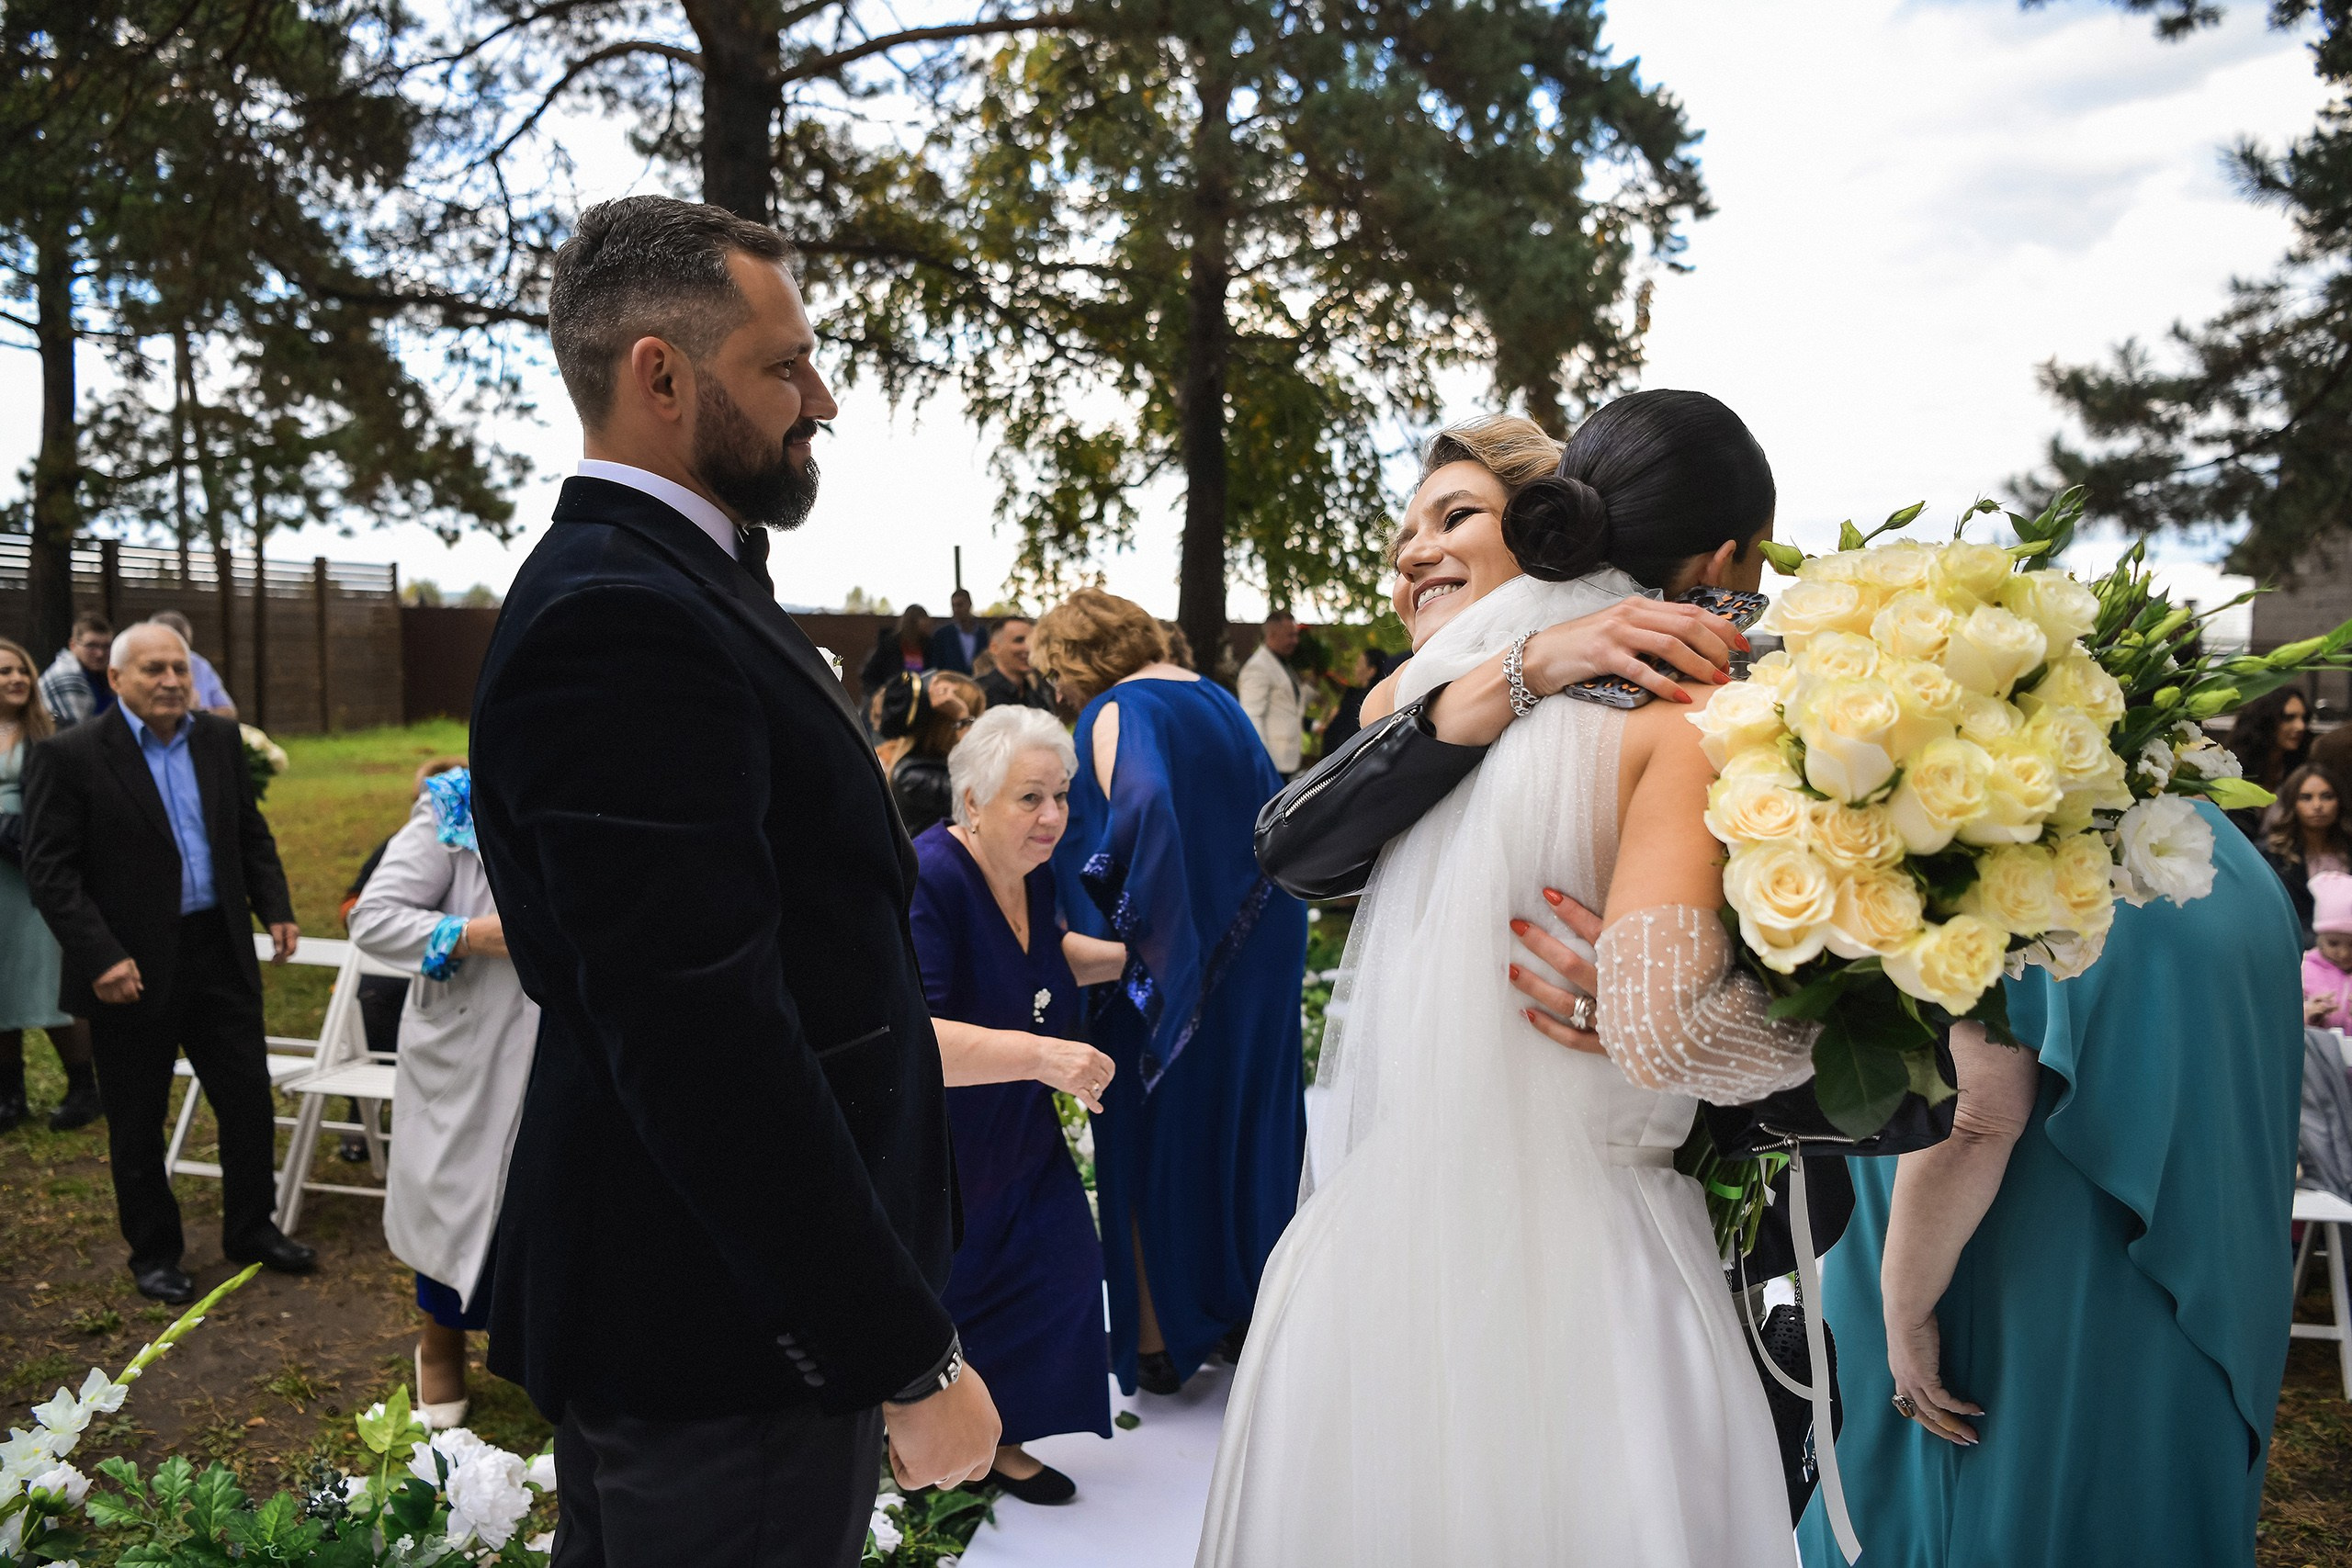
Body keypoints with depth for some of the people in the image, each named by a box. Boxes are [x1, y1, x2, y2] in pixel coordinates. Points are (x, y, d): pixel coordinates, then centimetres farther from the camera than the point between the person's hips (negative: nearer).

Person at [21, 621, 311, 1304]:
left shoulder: (220, 739, 5)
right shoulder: (69, 755, -10)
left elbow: (251, 833, 14)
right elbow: (49, 870, -13)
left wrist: (274, 907, 1)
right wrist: (101, 957, -20)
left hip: (220, 954, 4)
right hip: (129, 969, -4)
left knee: (249, 1100, 10)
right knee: (137, 1123, 10)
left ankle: (250, 1229, 28)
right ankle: (153, 1253, 27)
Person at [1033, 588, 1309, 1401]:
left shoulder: (1114, 714, -13)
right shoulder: (1215, 698, 10)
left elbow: (1143, 807, -31)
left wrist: (1120, 924, -20)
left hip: (1171, 964, -7)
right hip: (1259, 950, 7)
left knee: (1156, 1137, 7)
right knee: (1248, 1123, 17)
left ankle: (1156, 1337, 17)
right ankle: (1250, 1312, 31)